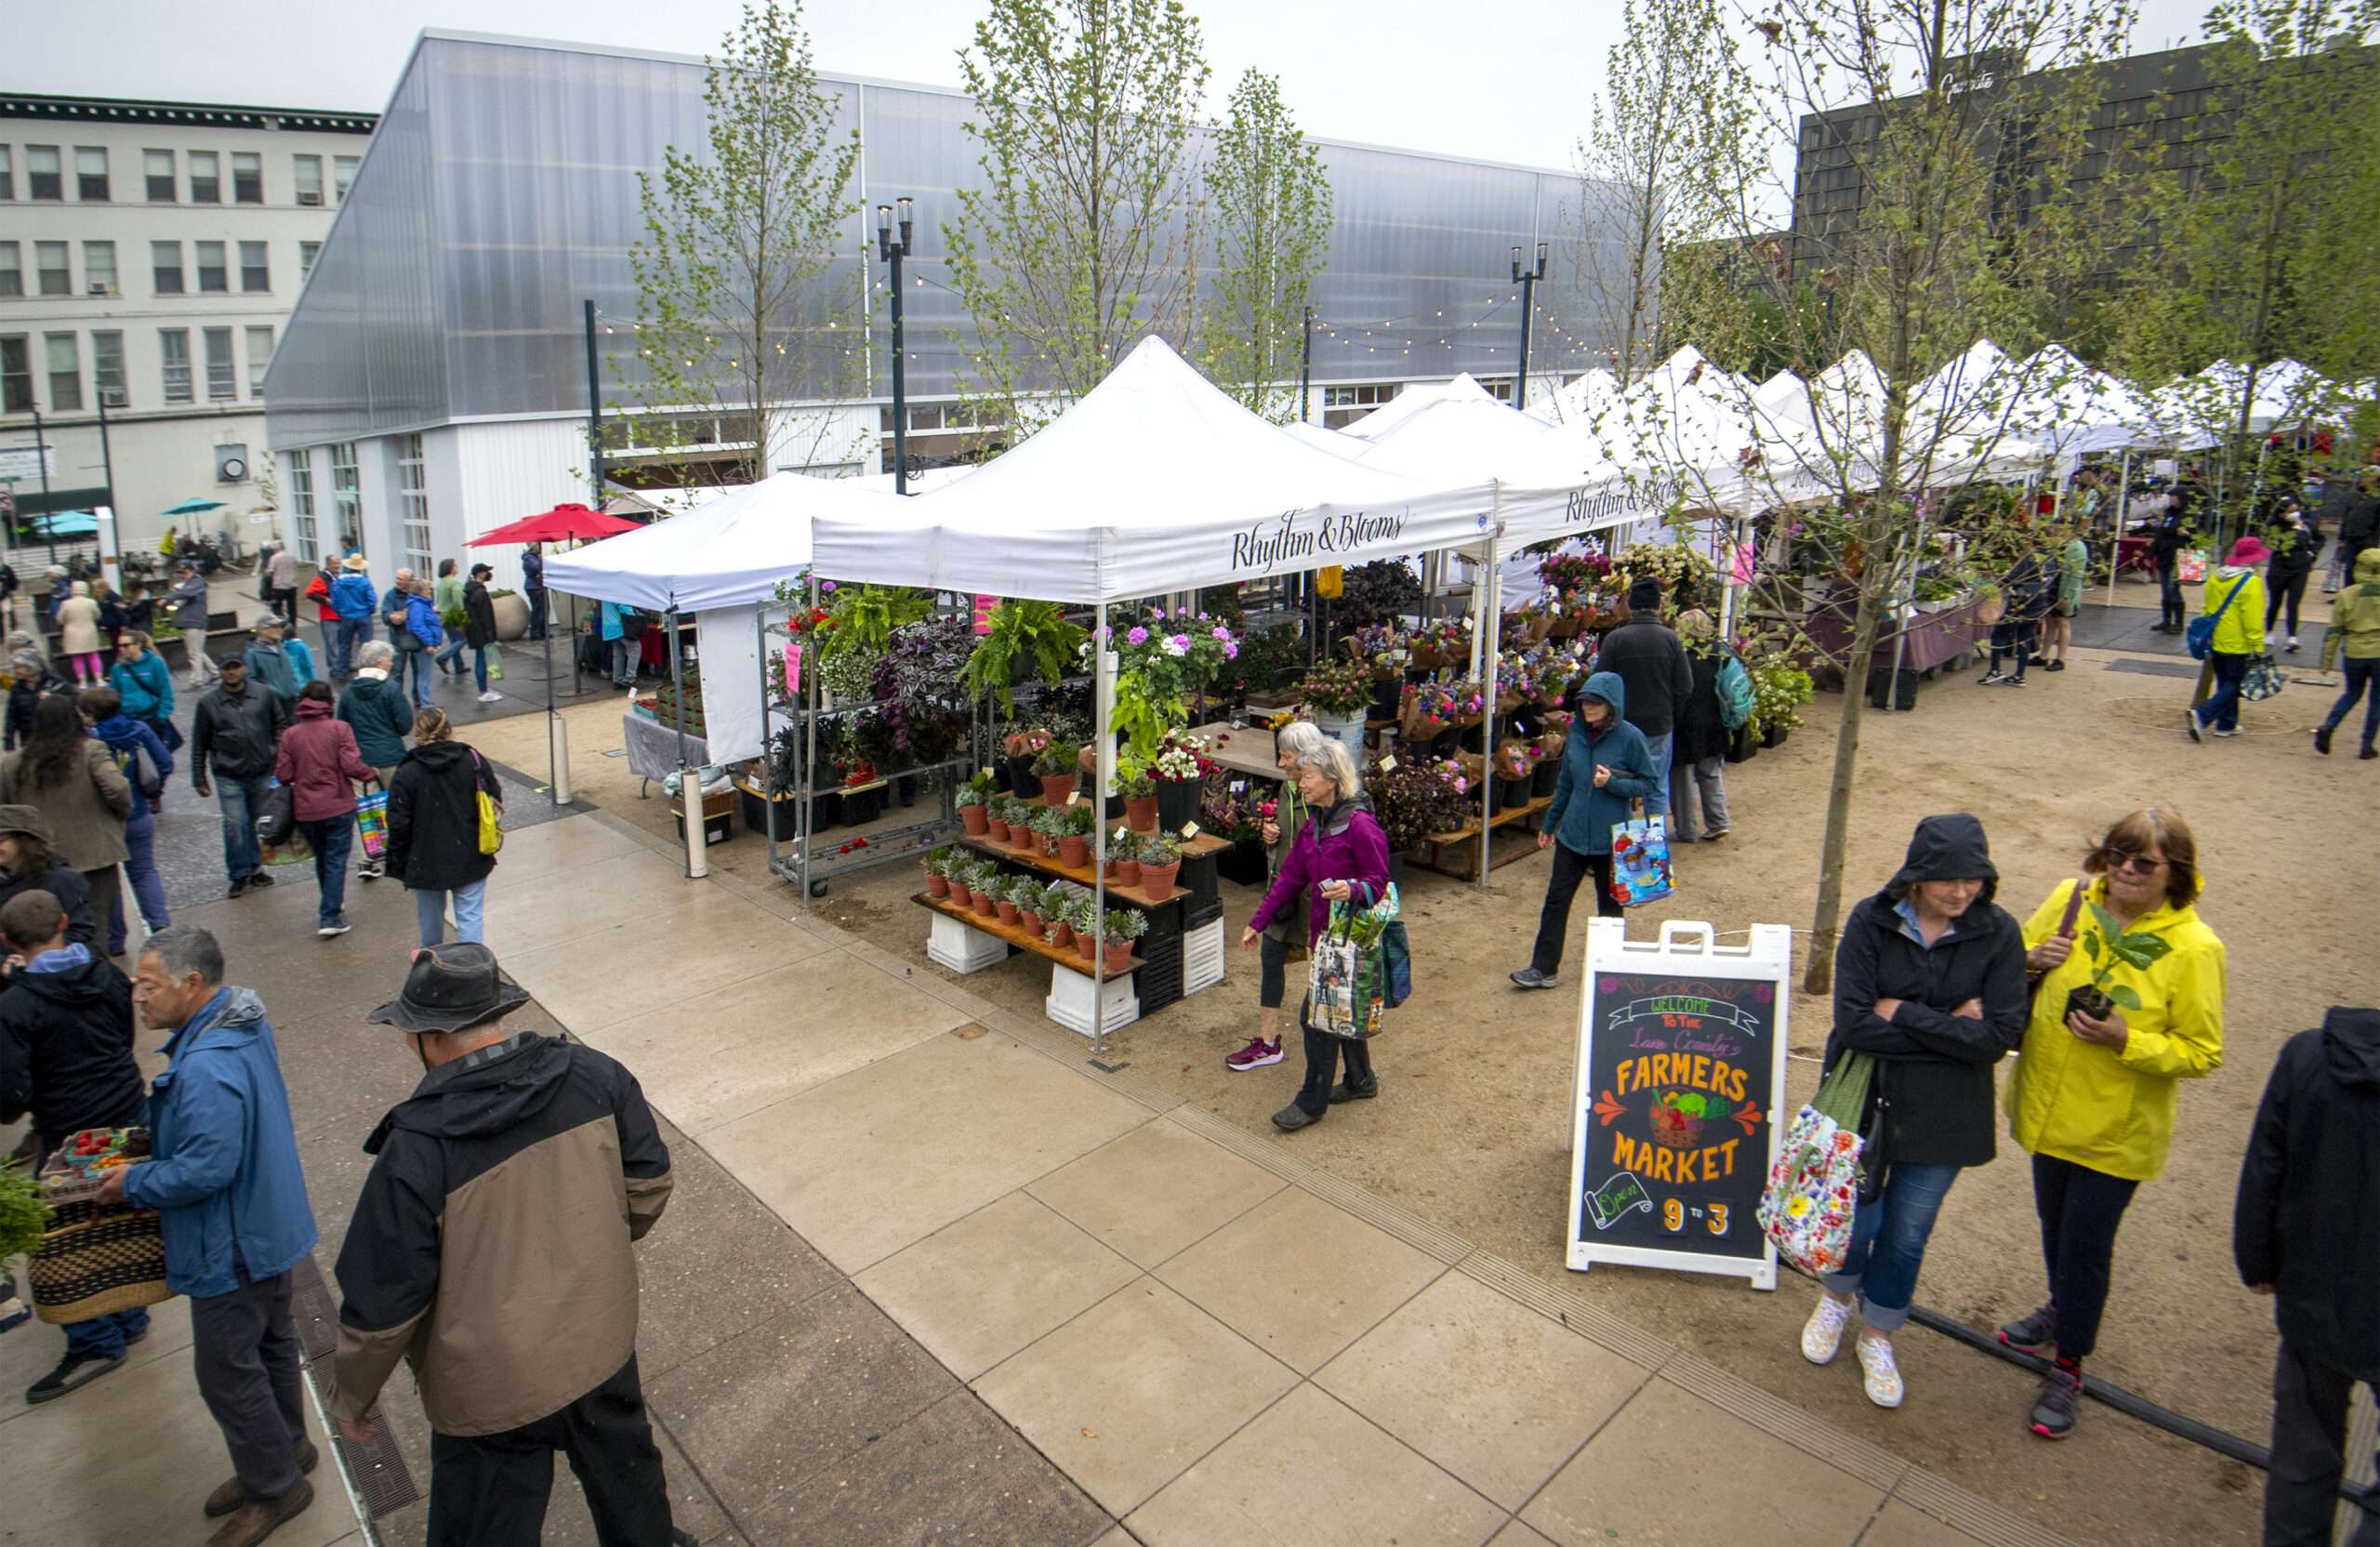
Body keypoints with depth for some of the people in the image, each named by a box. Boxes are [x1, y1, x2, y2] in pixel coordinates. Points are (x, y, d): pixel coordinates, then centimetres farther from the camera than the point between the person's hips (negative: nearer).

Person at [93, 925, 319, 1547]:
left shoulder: (207, 1068, -32)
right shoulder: (245, 1024, 0)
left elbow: (207, 1169, -30)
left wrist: (135, 1183, -14)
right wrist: (154, 1137, 8)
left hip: (233, 1245, -10)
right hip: (268, 1226, 10)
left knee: (226, 1370, 7)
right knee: (270, 1341, 25)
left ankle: (275, 1488, 23)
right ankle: (286, 1447, 43)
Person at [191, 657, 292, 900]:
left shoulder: (265, 695, 2)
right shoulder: (209, 704, 0)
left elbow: (280, 724, 12)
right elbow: (199, 745, 5)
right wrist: (199, 779, 5)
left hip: (262, 773, 2)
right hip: (229, 777, -2)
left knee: (259, 822, 12)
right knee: (234, 825, -6)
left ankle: (255, 868, 26)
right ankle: (239, 876, 6)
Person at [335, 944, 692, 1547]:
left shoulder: (416, 1150, -27)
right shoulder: (593, 1076, -16)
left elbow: (381, 1303, -17)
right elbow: (649, 1182, -4)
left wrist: (352, 1397, 2)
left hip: (491, 1392, -3)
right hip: (604, 1347, 4)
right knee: (627, 1478, 30)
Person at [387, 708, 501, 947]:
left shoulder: (406, 774, -11)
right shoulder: (474, 762, -7)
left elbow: (398, 826, -10)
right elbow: (496, 804, 0)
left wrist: (398, 865, 1)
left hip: (427, 863, 0)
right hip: (471, 861, 0)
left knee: (430, 920, 20)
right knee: (470, 918, 3)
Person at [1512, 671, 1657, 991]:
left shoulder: (1630, 737, -12)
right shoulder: (1577, 734, 1)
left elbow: (1647, 784, -7)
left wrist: (1612, 782, -23)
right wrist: (1549, 823, 19)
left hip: (1611, 838, -4)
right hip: (1572, 833, 4)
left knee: (1610, 905, 12)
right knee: (1556, 899, 3)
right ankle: (1544, 968, 10)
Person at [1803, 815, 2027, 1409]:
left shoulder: (1997, 933, -11)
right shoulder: (1871, 921, -14)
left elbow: (1999, 1037, -17)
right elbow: (1854, 1022, -20)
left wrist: (1902, 1014, -19)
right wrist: (1949, 1027, -20)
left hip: (1942, 1115, 1)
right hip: (1863, 1098, -1)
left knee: (1907, 1237, 14)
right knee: (1853, 1220, 13)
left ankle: (1877, 1338, 39)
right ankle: (1837, 1298, 46)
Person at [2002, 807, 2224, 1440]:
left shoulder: (2193, 948, -17)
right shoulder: (2070, 898, -6)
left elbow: (2203, 1053, -12)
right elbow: (2016, 954, 10)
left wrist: (2126, 1041, -27)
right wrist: (2031, 959, -13)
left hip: (2117, 1127, -4)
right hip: (2049, 1104, 4)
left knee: (2086, 1243, 6)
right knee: (2055, 1223, 24)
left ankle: (2067, 1368, 25)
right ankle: (2063, 1307, 51)